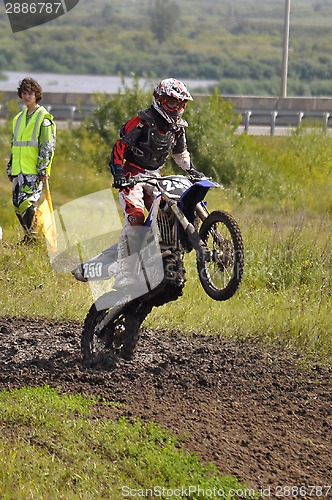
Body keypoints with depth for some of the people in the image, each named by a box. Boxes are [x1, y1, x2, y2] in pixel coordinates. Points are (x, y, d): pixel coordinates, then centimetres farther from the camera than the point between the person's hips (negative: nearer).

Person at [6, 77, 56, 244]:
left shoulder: (44, 118, -4)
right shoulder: (19, 118, 20)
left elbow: (48, 147, -10)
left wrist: (42, 169, -16)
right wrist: (10, 169, 22)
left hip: (34, 171, -8)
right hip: (19, 171, 8)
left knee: (26, 203, -17)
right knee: (18, 206, 5)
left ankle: (31, 238, -12)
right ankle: (30, 238, 14)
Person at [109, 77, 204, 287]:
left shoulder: (178, 127, 6)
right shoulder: (142, 121, -16)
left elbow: (181, 152, 24)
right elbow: (119, 147, -15)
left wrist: (192, 171, 9)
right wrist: (118, 173, -25)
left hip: (154, 176, 7)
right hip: (131, 175, -7)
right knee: (135, 217, -24)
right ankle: (125, 273, -29)